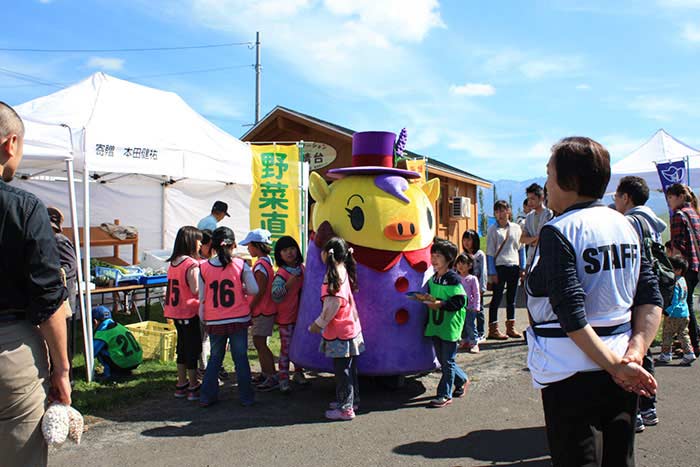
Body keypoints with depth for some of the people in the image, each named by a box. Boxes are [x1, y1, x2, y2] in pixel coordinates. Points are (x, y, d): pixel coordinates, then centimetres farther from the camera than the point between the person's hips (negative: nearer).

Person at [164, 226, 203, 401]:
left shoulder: (173, 262, 7)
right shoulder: (191, 264, -18)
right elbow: (196, 291, -22)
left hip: (176, 311, 8)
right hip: (189, 311, -8)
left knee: (182, 346, 17)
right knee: (193, 347, 2)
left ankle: (181, 385, 25)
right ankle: (193, 388, 9)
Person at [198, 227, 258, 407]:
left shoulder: (204, 268, -3)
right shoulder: (241, 265, -8)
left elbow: (202, 298, 3)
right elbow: (254, 290, -7)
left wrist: (203, 318, 15)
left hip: (214, 322, 2)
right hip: (239, 319, -1)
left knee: (215, 358, 16)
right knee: (241, 358, 8)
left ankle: (207, 396, 19)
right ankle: (246, 397, 15)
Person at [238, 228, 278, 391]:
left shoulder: (260, 265, -19)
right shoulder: (267, 261, 12)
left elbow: (260, 292, -21)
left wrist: (249, 309, -15)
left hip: (262, 311, -10)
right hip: (264, 310, 10)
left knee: (260, 343, -5)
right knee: (259, 343, 16)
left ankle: (272, 378, 0)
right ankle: (265, 374, 26)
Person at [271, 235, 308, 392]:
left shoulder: (302, 268, 3)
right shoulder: (281, 274, -16)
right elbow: (275, 296, -24)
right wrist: (288, 284, -31)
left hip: (301, 315, 6)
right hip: (286, 317, -6)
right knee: (286, 347, 1)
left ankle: (298, 373, 32)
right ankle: (283, 378, 10)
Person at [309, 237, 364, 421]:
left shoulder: (334, 275, -20)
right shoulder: (343, 271, 8)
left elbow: (333, 305, -22)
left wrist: (318, 324, -12)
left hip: (340, 332, -9)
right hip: (350, 328, 9)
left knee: (342, 371, 0)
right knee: (348, 369, 19)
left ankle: (346, 408, 7)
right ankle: (350, 400, 30)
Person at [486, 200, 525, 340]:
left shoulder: (516, 228, 8)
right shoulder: (493, 230, -2)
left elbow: (521, 248, 13)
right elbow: (490, 252, -4)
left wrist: (522, 268, 7)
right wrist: (492, 272, -9)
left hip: (514, 267, 4)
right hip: (499, 266, -4)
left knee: (511, 297, 11)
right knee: (497, 297, 0)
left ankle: (510, 327, 21)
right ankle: (493, 329, 6)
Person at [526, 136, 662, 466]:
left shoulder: (558, 232, -14)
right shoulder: (625, 225, 7)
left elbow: (571, 314, -22)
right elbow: (651, 298, 3)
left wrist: (615, 365, -17)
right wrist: (635, 352, -5)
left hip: (572, 374, -7)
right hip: (619, 377, 7)